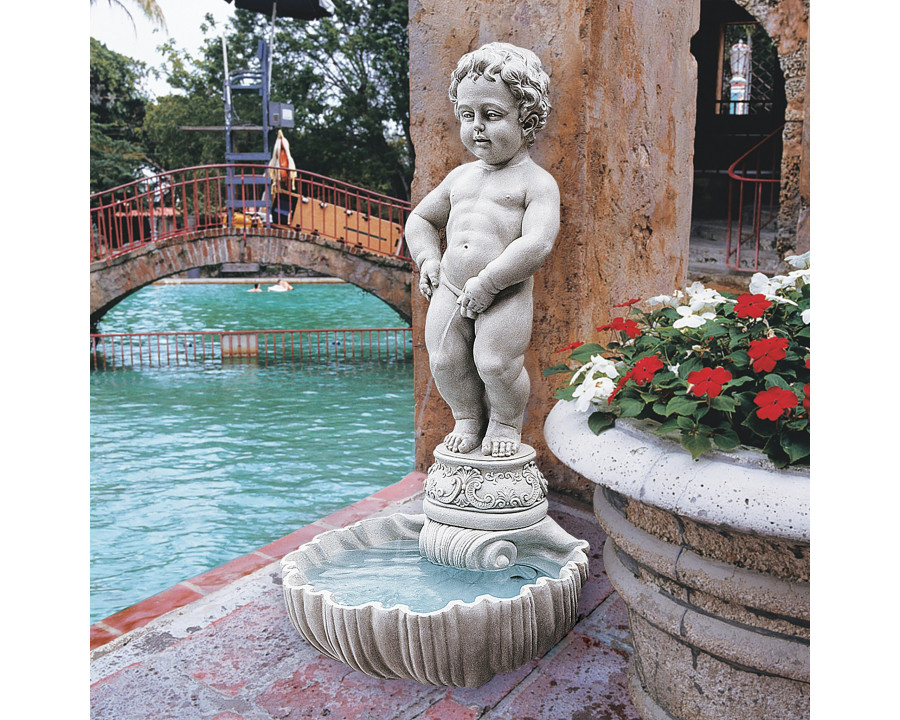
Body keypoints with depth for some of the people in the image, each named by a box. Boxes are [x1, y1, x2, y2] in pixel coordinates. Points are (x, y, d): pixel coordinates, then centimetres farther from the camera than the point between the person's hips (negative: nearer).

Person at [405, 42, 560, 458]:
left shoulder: (536, 182, -3)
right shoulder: (460, 176, 15)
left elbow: (537, 244, -16)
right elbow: (421, 218, 28)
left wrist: (487, 282, -19)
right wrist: (428, 259, 10)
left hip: (506, 295, -5)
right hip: (450, 289, 5)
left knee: (496, 363, -13)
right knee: (445, 361, 0)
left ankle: (506, 423, 18)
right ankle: (467, 418, 28)